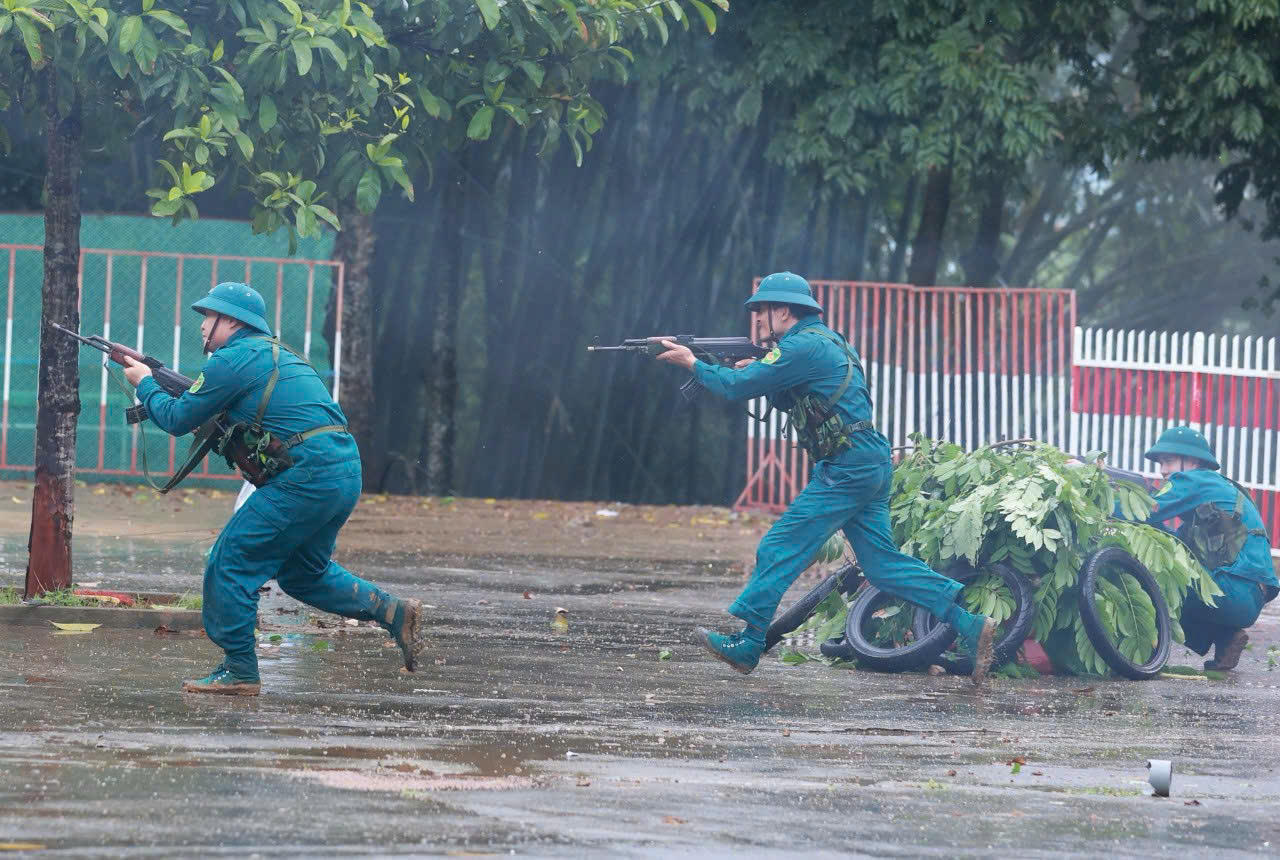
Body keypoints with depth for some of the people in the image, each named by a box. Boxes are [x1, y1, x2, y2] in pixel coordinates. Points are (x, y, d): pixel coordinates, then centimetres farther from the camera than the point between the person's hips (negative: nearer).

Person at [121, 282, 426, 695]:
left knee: (231, 560, -1)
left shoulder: (233, 359, -4)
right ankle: (392, 612, 15)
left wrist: (145, 383, 18)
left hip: (308, 474, -9)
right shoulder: (275, 353, 24)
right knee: (302, 572, 24)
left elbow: (178, 419, 1)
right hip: (346, 472, 9)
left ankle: (239, 672, 1)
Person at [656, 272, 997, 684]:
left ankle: (746, 646, -1)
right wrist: (755, 372, 13)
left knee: (780, 549, -4)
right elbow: (787, 398, 29)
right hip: (869, 467, 10)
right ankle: (968, 626, 2)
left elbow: (737, 388, -12)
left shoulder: (803, 346, -11)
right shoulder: (823, 341, 20)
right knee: (884, 562, 8)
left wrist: (693, 364, 3)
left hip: (847, 470, -10)